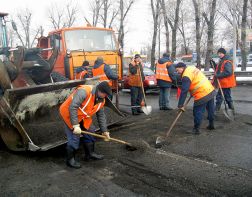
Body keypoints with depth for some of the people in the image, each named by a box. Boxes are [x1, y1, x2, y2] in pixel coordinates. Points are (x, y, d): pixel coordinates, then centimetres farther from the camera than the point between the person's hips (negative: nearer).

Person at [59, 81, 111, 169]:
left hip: (83, 117, 8)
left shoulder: (101, 100, -4)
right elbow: (72, 108, -35)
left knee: (90, 133, 13)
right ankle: (70, 159, 9)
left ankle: (90, 153, 32)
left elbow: (101, 115, 6)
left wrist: (104, 131, 6)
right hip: (69, 114, -8)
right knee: (74, 138, -10)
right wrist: (75, 125, -37)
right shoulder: (84, 91, -31)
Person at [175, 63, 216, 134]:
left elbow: (184, 91, -21)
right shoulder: (191, 68, 11)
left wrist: (180, 105, -19)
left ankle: (196, 129, 9)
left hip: (202, 95, -10)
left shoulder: (186, 76, -17)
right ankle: (211, 124, 40)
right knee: (210, 109, 22)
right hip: (210, 90, 10)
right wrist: (192, 93, 23)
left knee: (197, 112, 0)